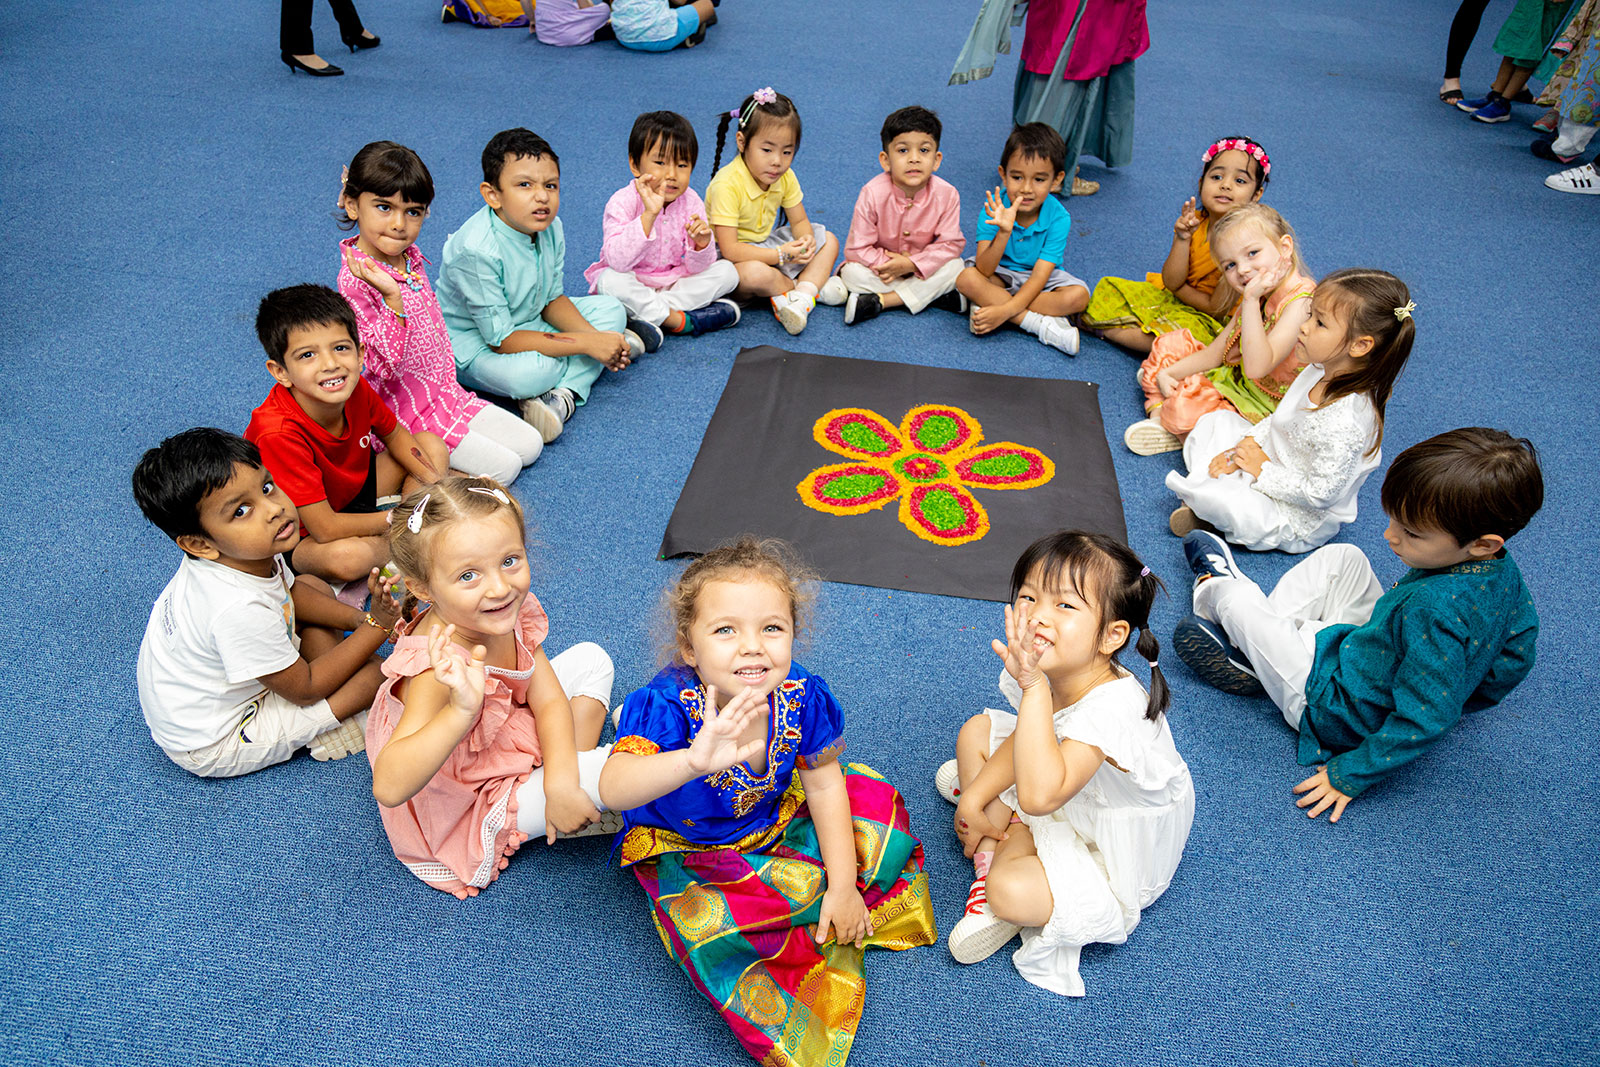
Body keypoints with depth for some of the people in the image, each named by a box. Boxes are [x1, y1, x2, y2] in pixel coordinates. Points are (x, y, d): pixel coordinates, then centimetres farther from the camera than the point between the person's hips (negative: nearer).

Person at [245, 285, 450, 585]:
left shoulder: (356, 389, -17)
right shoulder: (278, 433, -36)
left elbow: (395, 435, 5)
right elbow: (325, 529, -32)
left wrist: (436, 485, -11)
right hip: (299, 536, -7)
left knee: (432, 445, 4)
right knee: (347, 556, -39)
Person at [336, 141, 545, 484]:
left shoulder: (411, 257, 2)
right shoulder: (355, 281, -24)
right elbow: (384, 367, -29)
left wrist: (449, 385, 14)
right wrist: (391, 297, -38)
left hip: (445, 392, 8)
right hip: (407, 414, -8)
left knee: (529, 445, 5)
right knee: (504, 467, -13)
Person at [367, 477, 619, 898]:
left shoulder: (513, 612, -15)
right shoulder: (437, 663, -38)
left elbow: (549, 700, -9)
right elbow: (388, 788, -49)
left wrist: (562, 781, -25)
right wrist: (461, 710, -63)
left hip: (503, 742, 8)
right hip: (471, 808, -8)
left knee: (590, 658, 11)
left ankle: (574, 774, 9)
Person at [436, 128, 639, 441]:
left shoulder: (551, 228, -10)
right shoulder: (477, 250, -32)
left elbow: (552, 299, 4)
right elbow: (501, 340, -29)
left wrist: (596, 337, -16)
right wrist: (585, 344, -28)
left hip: (526, 322, 8)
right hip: (472, 342, -8)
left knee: (611, 309, -2)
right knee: (530, 373, -39)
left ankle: (562, 397, -21)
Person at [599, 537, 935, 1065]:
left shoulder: (803, 698, -22)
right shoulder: (666, 707, -34)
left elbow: (823, 785, -6)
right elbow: (612, 789, -50)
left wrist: (842, 885, -4)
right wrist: (694, 760, -68)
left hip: (776, 820, 4)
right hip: (684, 848, -4)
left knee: (874, 800, -5)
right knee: (714, 926, -30)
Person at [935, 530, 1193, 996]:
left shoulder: (1110, 709, -41)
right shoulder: (1052, 672, -17)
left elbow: (1039, 795, -52)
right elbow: (1026, 736, 4)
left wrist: (1033, 687, -55)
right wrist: (977, 798, -4)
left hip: (1117, 857, -8)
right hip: (1066, 804, 8)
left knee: (1011, 892, -30)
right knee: (976, 729, 8)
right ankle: (992, 854, 2)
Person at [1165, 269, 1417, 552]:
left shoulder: (1344, 422, -35)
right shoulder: (1319, 372, -8)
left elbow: (1320, 494, -30)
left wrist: (1263, 471, -20)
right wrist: (1245, 447, -5)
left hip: (1298, 521, -9)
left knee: (1219, 499, -31)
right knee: (1216, 421, 10)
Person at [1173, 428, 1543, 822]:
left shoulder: (1435, 610, -40)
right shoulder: (1504, 570, -13)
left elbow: (1424, 722, -35)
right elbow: (1516, 653, 5)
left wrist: (1350, 776, -24)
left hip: (1337, 710, -8)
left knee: (1236, 602, -2)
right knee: (1341, 557, 10)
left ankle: (1212, 591, 37)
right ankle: (1273, 629, 22)